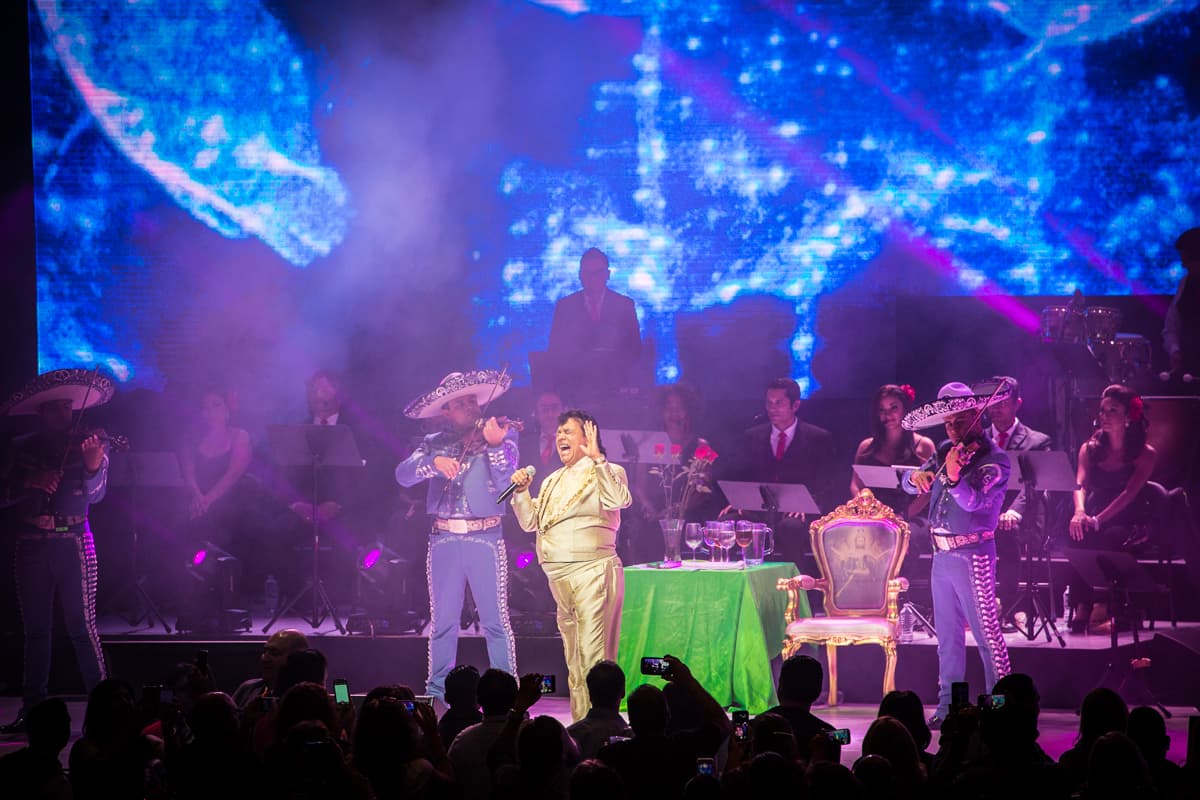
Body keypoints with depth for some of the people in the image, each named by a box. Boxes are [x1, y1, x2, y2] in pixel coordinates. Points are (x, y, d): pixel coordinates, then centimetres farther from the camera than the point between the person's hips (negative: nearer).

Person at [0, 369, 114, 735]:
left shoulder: (86, 445, 2)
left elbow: (95, 494, -11)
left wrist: (94, 466, -32)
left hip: (73, 544, -3)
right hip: (32, 547, 3)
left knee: (81, 626, -8)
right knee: (36, 629, 7)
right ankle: (32, 708, 13)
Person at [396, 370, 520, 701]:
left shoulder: (502, 435, 6)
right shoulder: (435, 444, 12)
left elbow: (506, 481, -8)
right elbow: (403, 475, -2)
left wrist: (495, 446, -23)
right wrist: (434, 463, -20)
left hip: (485, 538, -2)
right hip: (444, 540, 2)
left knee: (495, 621, -4)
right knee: (443, 622, 6)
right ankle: (436, 694, 12)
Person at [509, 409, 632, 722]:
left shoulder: (607, 472, 0)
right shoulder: (553, 481, 22)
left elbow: (619, 499, -21)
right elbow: (529, 522, 22)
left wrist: (596, 458, -23)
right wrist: (522, 491, 6)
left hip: (593, 571, -8)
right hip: (559, 578, 8)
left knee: (593, 657, -14)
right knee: (573, 660, 11)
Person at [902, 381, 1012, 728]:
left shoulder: (994, 459, -10)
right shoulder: (945, 452, 11)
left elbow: (973, 501, -23)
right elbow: (911, 486, 11)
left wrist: (954, 477, -40)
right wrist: (916, 477, -12)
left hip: (972, 556, -7)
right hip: (942, 556, 7)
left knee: (987, 633, -8)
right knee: (947, 635, 12)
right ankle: (949, 705, 19)